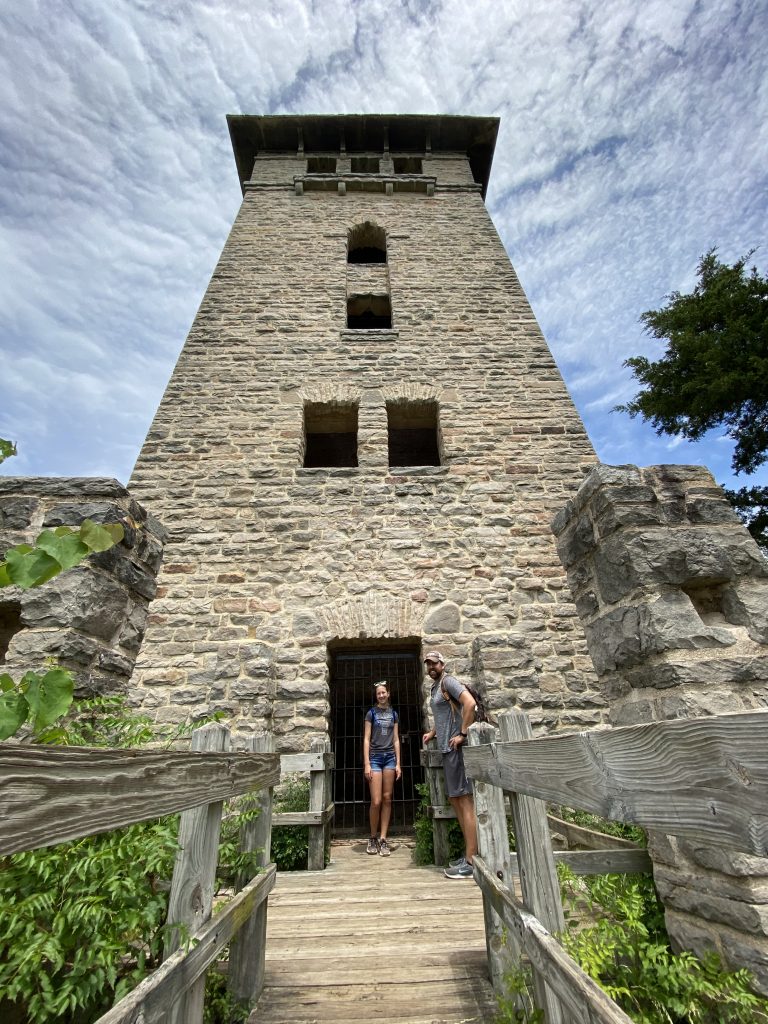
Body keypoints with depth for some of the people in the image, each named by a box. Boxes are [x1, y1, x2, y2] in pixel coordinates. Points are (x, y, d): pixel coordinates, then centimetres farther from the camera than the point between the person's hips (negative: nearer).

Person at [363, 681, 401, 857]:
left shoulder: (393, 714, 9)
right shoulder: (371, 713, 1)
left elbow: (396, 740, 10)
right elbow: (366, 739, -1)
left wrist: (398, 763, 4)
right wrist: (366, 764, -8)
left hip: (390, 757, 3)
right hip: (375, 757, -3)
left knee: (387, 799, 3)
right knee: (376, 801, -5)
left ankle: (383, 839, 11)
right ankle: (373, 837, 15)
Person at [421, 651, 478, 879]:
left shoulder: (447, 681, -9)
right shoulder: (435, 687, 18)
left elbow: (470, 703, -24)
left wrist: (463, 734, -21)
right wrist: (432, 732, 17)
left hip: (455, 747, -10)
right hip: (447, 748, 10)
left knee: (465, 800, -5)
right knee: (455, 799, 13)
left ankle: (471, 862, 0)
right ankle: (469, 854, 22)